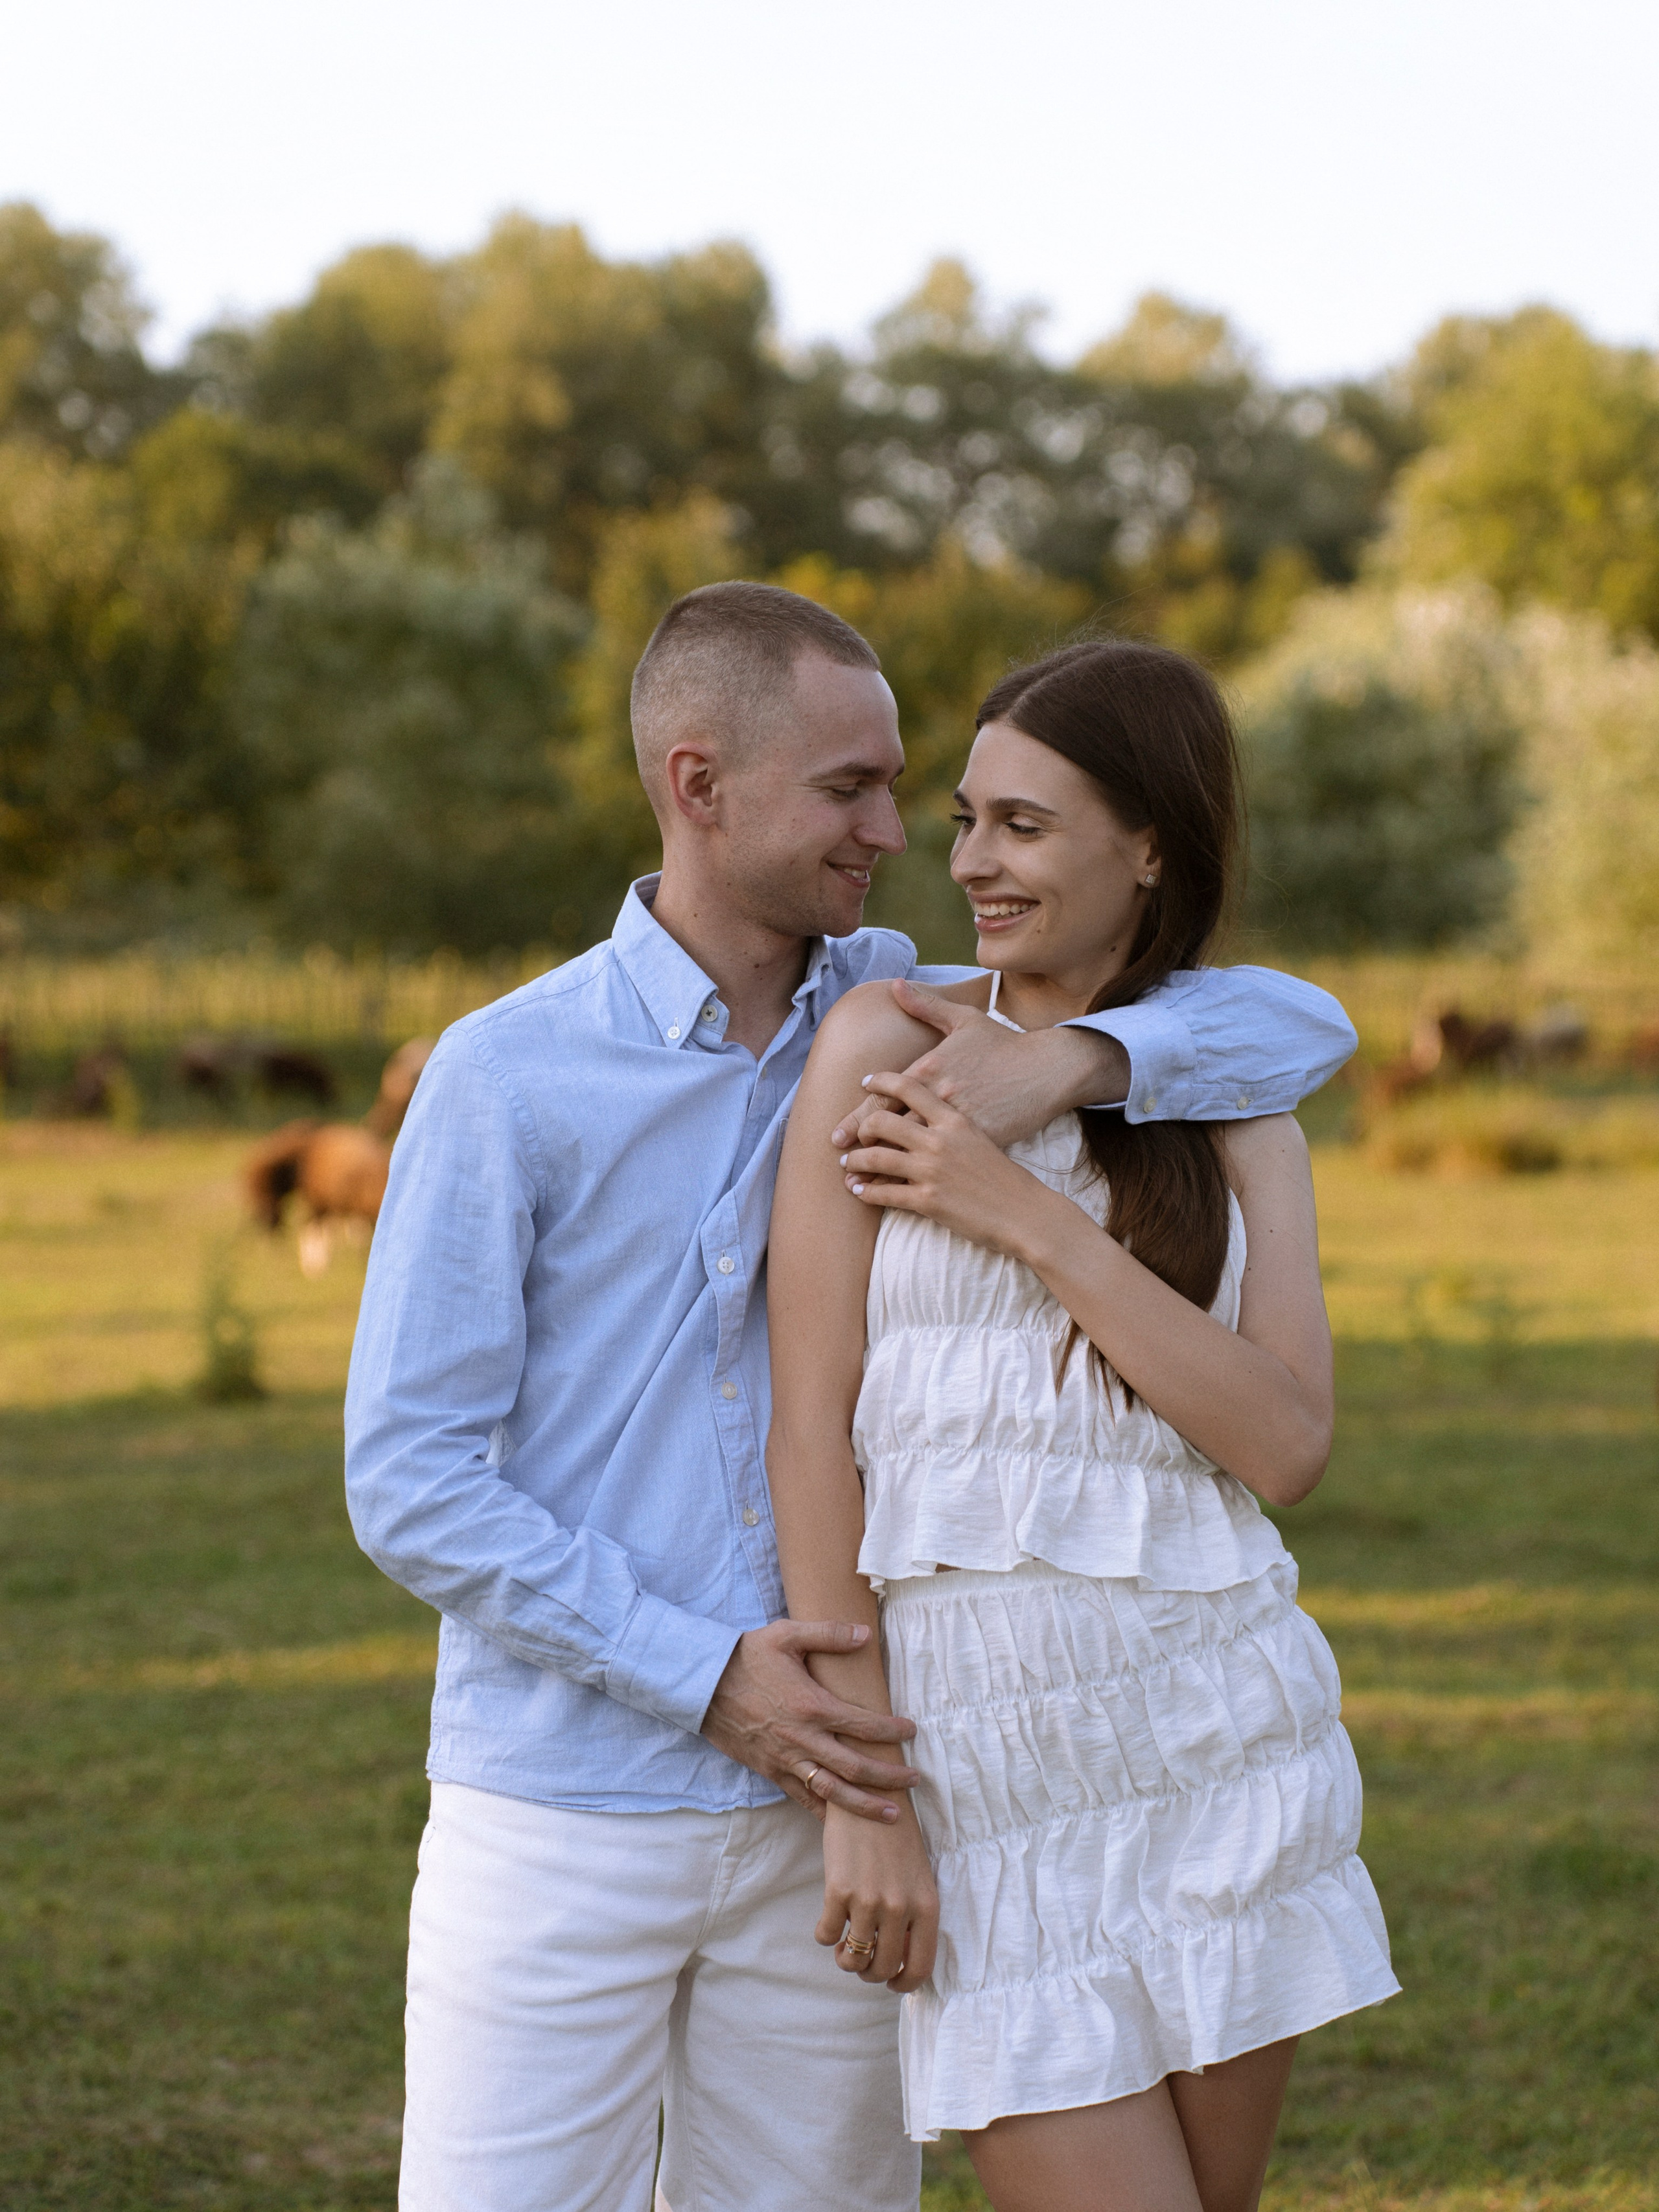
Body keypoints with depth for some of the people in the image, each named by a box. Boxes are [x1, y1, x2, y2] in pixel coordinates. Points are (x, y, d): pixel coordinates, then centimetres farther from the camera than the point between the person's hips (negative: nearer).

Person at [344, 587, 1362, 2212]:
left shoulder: (904, 1028, 5)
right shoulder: (507, 1076, -7)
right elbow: (407, 1478, -9)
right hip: (564, 1817, -3)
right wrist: (704, 1677, -17)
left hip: (823, 1805, 3)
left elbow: (1299, 1029, 0)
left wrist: (1077, 1061, -20)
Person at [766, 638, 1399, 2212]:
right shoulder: (886, 1047, -2)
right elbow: (811, 1424, -5)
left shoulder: (1238, 1116, 7)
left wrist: (1024, 1217, -14)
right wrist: (863, 1790, -10)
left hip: (1211, 1722, 3)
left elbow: (1286, 1448, -7)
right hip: (973, 1742, -3)